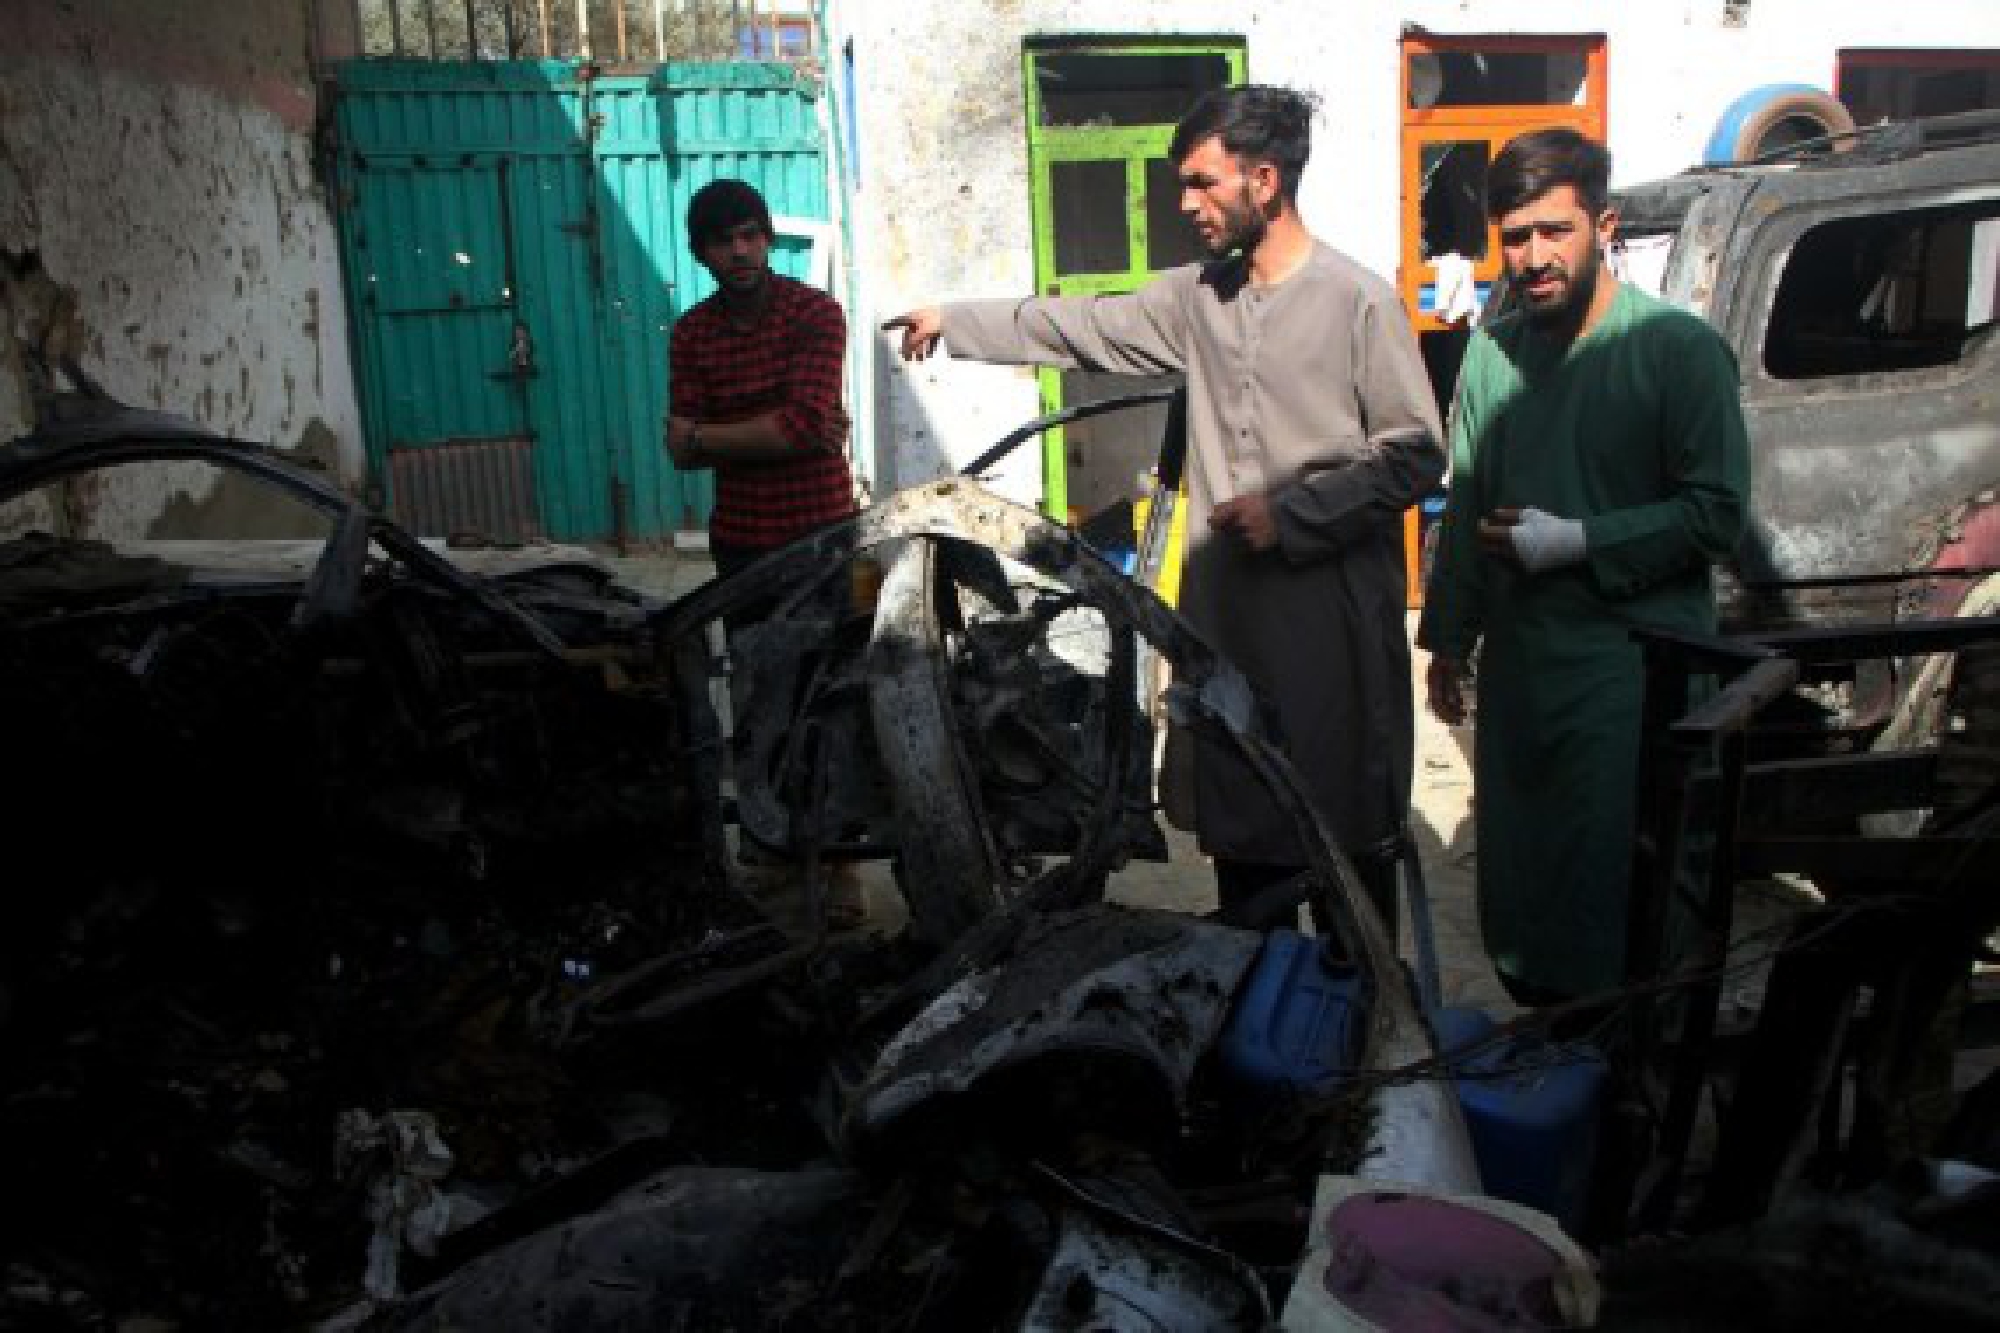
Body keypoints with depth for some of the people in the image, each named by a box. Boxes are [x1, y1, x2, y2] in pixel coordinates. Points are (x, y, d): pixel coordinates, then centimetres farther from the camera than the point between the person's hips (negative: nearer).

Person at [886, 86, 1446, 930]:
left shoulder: (1359, 301, -9)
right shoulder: (1199, 296, 10)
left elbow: (1416, 454, -10)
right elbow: (1082, 327, 17)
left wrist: (1291, 514, -14)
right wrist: (954, 323, 18)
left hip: (1334, 617, -6)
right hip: (1229, 611, 6)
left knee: (1347, 838, 4)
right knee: (1240, 836, 14)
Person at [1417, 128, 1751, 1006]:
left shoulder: (1679, 349, -7)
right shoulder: (1492, 350, 10)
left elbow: (1717, 513, -10)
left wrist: (1574, 541, -16)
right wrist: (1446, 639, 17)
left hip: (1632, 670, -6)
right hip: (1517, 663, 6)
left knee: (1613, 892, -3)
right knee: (1514, 875, 14)